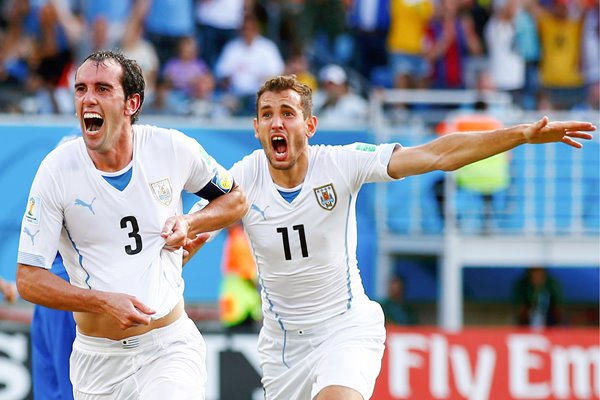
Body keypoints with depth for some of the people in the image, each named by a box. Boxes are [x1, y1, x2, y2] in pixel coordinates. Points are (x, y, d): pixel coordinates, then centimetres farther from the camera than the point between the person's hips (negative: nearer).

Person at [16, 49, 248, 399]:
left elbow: (236, 199, 15)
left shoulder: (173, 149, -3)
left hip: (169, 346, -1)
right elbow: (28, 279, -7)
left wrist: (189, 224, -5)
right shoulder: (58, 170, -7)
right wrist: (103, 302, -21)